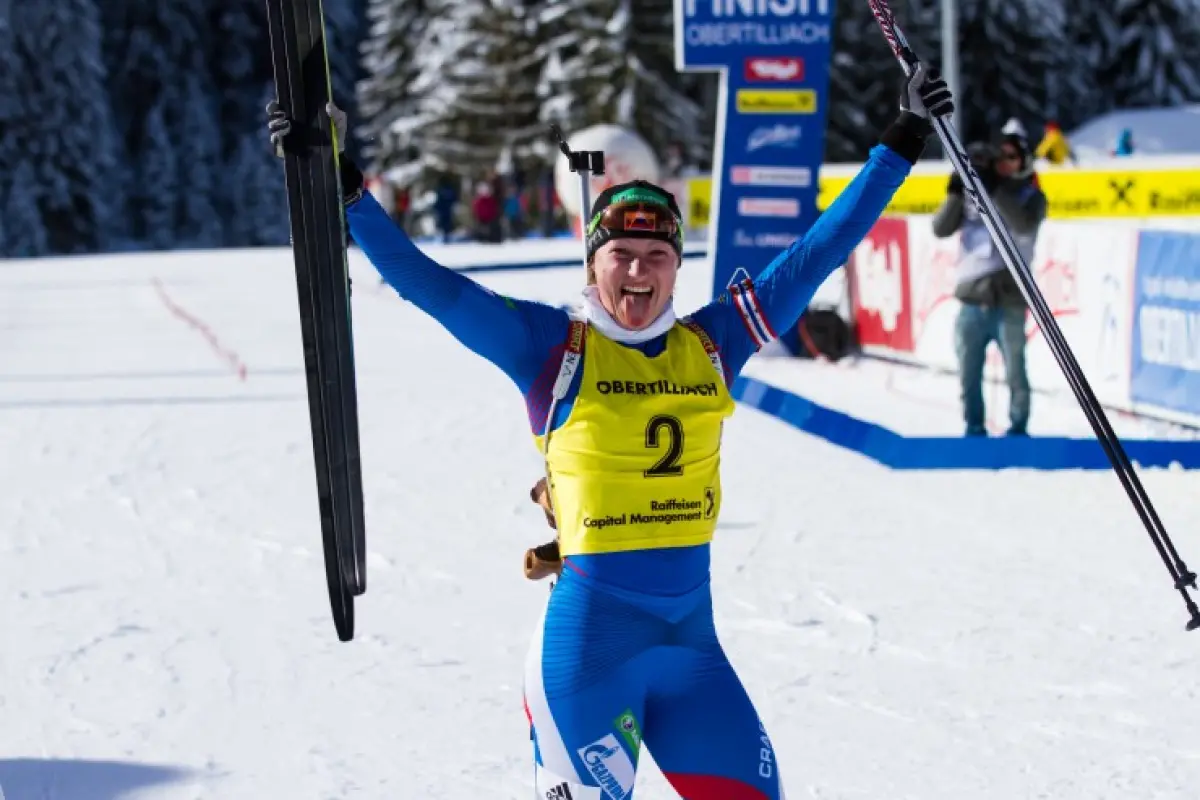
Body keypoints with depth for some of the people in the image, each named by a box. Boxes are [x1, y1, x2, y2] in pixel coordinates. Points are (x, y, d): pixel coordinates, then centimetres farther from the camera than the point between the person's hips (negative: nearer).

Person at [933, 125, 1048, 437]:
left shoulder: (1031, 196, 3)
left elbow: (1024, 225, -19)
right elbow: (941, 229, 2)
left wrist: (995, 188, -24)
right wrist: (956, 192, -10)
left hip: (1009, 300, -3)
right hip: (971, 298, 3)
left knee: (1014, 372, -2)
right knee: (968, 372, 7)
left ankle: (1018, 430, 9)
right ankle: (974, 429, 18)